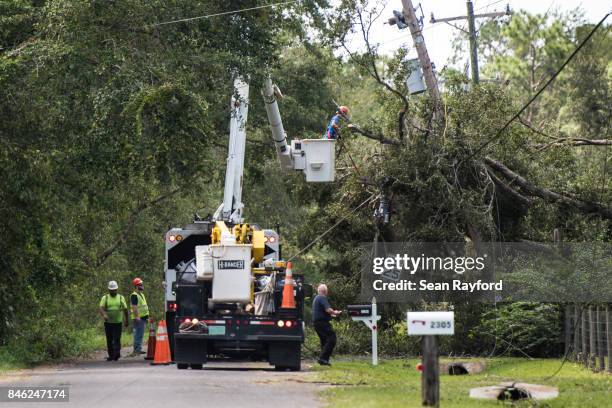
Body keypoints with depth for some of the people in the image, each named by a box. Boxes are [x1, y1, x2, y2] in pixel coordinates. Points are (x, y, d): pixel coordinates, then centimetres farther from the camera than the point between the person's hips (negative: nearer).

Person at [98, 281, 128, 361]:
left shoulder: (121, 298, 8)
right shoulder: (105, 298, 4)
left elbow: (125, 309, 14)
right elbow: (101, 308, -10)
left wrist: (126, 320, 15)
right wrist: (104, 315, -30)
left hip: (118, 322, -1)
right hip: (108, 322, 1)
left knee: (116, 339, -11)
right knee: (109, 340, 5)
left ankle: (116, 354, -18)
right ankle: (111, 355, 12)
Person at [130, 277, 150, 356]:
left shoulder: (141, 294, 19)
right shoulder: (134, 295, -13)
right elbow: (134, 307, -20)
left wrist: (147, 316, 23)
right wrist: (136, 316, -26)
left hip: (143, 317, 10)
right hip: (138, 318, -10)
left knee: (140, 334, 12)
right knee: (138, 334, -10)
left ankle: (138, 349, 17)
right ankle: (137, 349, -10)